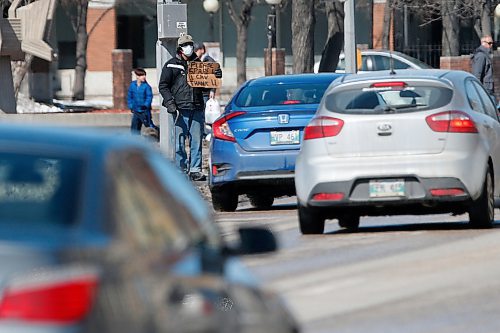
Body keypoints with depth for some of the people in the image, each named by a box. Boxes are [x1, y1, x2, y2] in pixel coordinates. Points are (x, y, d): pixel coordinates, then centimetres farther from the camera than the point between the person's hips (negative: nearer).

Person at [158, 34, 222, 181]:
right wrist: (170, 103, -10)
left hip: (197, 108, 3)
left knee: (197, 140, 0)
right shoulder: (171, 65, 5)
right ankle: (182, 169, 4)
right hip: (180, 109, -3)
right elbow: (163, 86, 3)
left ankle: (195, 169, 3)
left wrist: (216, 76, 0)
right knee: (180, 140, -2)